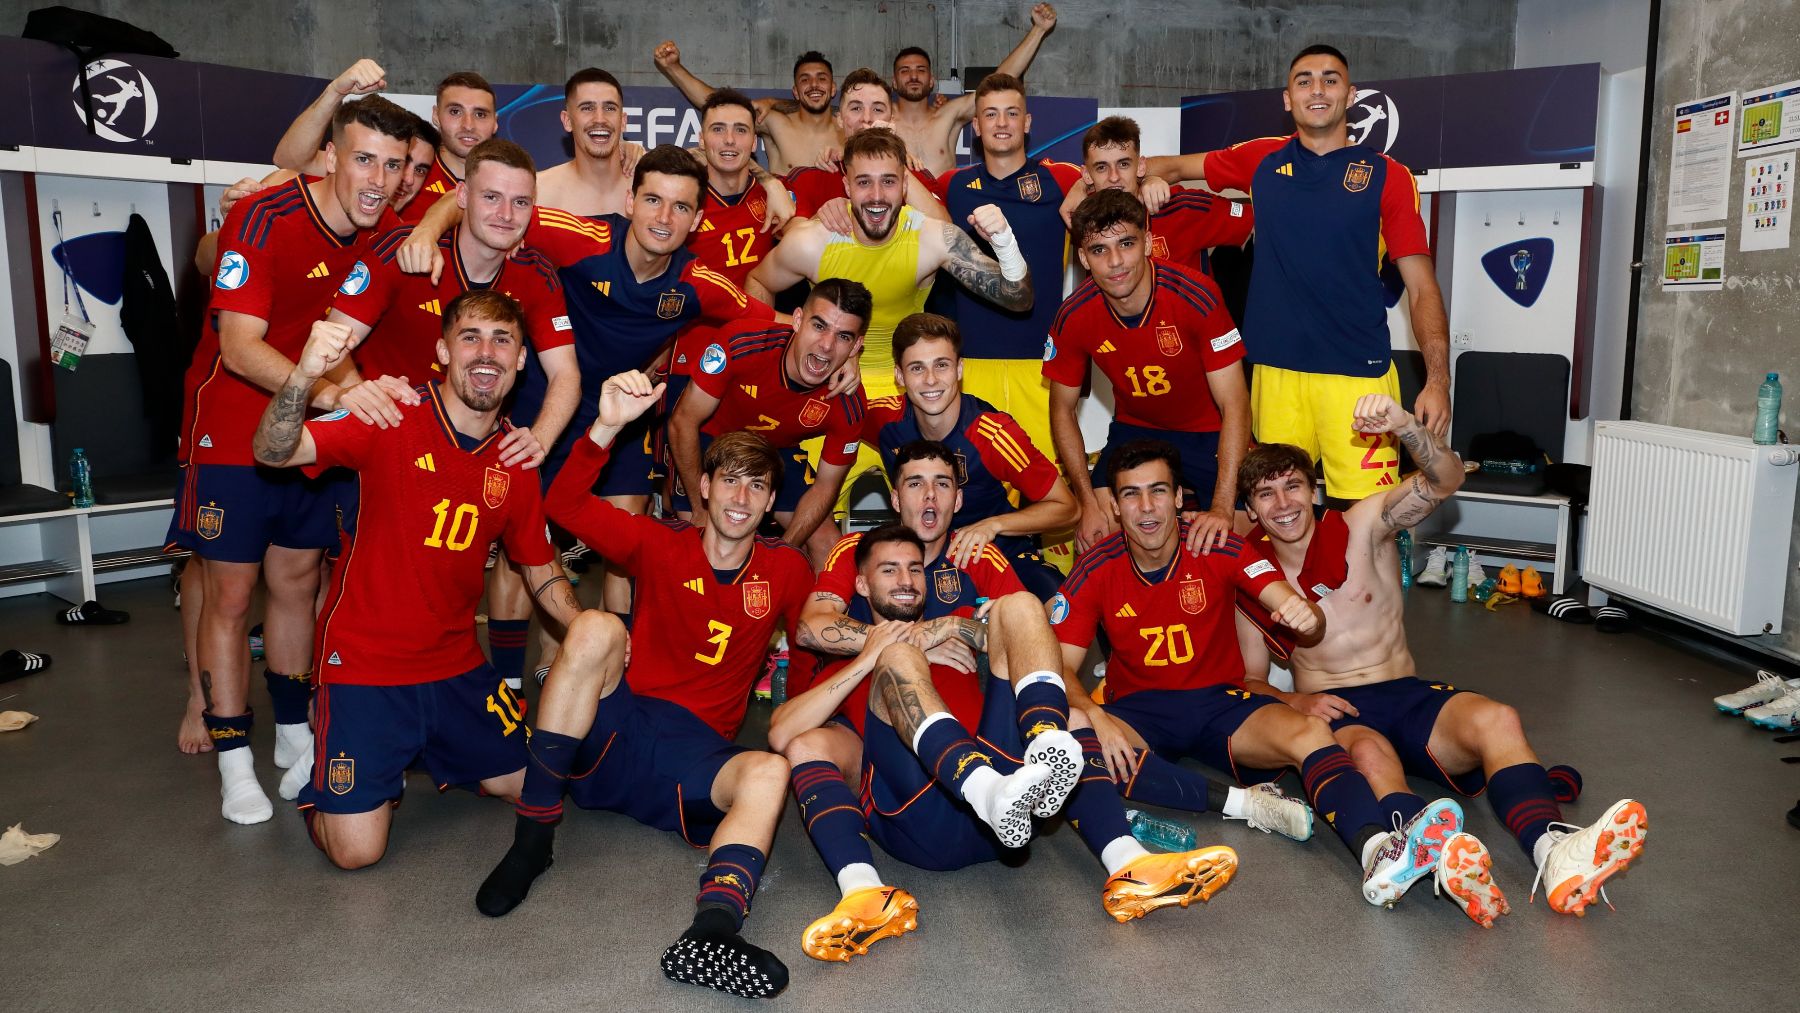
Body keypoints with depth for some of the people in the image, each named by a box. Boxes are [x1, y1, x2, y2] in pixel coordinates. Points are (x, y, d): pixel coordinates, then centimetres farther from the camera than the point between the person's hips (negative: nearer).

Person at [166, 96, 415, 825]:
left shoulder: (380, 235, -2)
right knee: (230, 593, 1)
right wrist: (331, 393, -42)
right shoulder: (263, 220, -20)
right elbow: (240, 348, -27)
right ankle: (234, 762, 11)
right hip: (232, 431, -6)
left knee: (297, 579, 14)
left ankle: (294, 733, 29)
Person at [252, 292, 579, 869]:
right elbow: (274, 452, -26)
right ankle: (322, 779, 23)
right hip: (364, 663, -5)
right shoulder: (392, 418, -15)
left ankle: (423, 753, 37)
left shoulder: (516, 462, 0)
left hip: (454, 664, 5)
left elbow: (541, 574, 8)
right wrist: (303, 376, -45)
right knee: (356, 850, -9)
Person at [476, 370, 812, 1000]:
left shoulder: (786, 571, 8)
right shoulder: (660, 546, 4)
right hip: (615, 731, 0)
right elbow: (564, 506, -8)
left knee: (770, 772, -31)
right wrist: (607, 426, -22)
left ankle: (712, 931, -58)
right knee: (597, 627, -27)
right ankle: (532, 839, -22)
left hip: (696, 756, 1)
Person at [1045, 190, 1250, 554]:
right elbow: (1062, 409, -3)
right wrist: (1089, 502, -13)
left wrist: (1222, 508, -35)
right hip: (1135, 430, 2)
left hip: (1209, 432, -2)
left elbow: (1234, 404, -25)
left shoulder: (1195, 296, -28)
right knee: (1100, 533, -14)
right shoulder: (1074, 317, -17)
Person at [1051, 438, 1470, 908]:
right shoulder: (1096, 570, -7)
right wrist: (1096, 718, -31)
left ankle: (1377, 851, -56)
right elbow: (1060, 667, -11)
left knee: (1310, 731, -30)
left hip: (1220, 702, 1)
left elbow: (1296, 611, -15)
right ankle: (1241, 802, -34)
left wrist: (1307, 616, -41)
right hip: (1137, 709, 0)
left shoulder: (1220, 549, -7)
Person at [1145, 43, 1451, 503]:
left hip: (1359, 374, -2)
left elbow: (1421, 285, 2)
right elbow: (1173, 167, 20)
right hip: (1275, 370, 2)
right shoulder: (1263, 159, 10)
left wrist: (1438, 379, -8)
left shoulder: (1388, 176, 4)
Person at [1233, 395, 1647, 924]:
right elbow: (1247, 679, 9)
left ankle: (1554, 852, -53)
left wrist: (1403, 424, -28)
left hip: (1408, 695, 2)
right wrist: (1293, 700, -13)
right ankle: (1441, 861, -67)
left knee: (1497, 719, -30)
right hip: (1333, 710, -2)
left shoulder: (1363, 528, 6)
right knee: (1370, 752, -38)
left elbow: (1444, 480, -9)